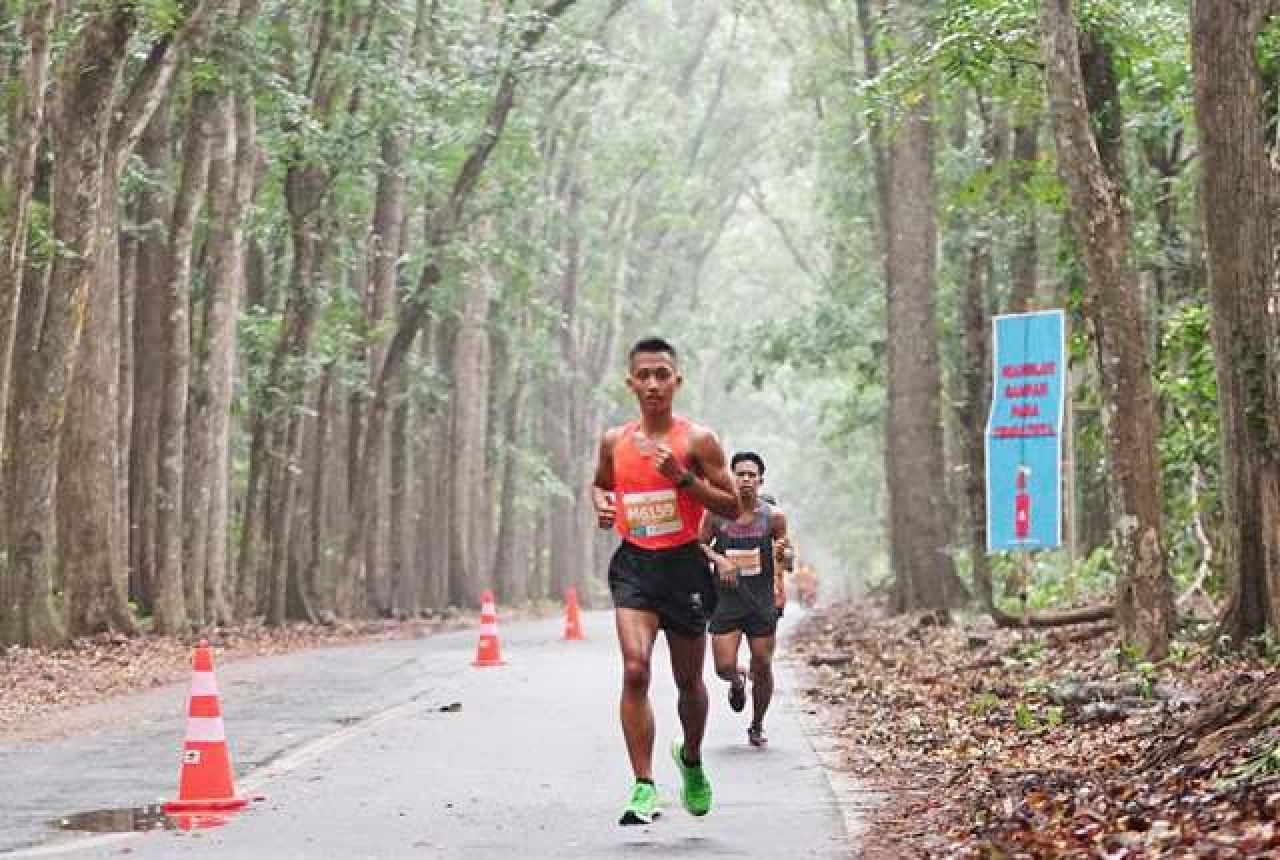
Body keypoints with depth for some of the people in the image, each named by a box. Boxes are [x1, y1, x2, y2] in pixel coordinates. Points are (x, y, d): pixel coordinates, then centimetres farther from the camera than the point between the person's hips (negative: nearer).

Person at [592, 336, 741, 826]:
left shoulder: (698, 440, -5)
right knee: (635, 669, -20)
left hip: (683, 565, -1)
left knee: (689, 680, 13)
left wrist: (683, 476, -19)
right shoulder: (614, 441, 5)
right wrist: (602, 504, 1)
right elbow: (601, 483, 25)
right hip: (633, 565, 1)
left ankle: (691, 760, 42)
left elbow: (732, 507, -6)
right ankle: (644, 787, -19)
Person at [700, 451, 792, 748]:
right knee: (724, 667, -8)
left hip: (763, 602, 0)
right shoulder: (717, 513, -4)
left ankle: (757, 726, 25)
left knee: (762, 668, 3)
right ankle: (737, 681, 31)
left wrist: (783, 553, -19)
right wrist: (719, 560, -11)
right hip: (727, 599, 0)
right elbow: (700, 545, 8)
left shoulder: (773, 516, -3)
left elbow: (787, 561, 5)